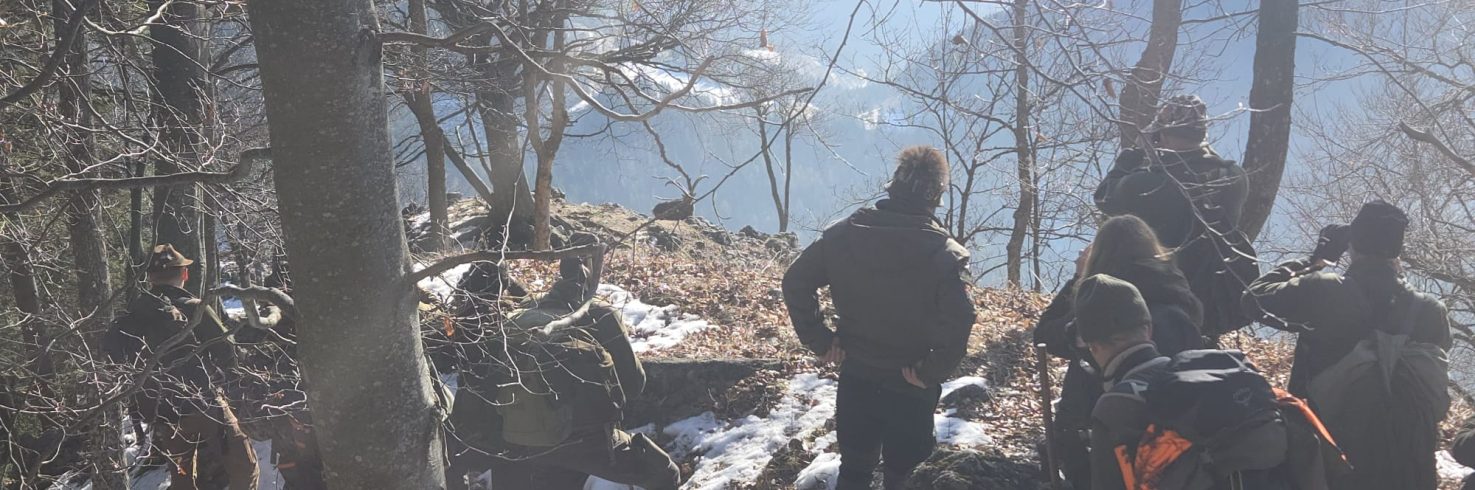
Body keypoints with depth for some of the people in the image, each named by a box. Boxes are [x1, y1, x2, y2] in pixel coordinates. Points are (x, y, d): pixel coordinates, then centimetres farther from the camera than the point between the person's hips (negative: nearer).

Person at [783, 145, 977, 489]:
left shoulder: (843, 234, -6)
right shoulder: (945, 254, -18)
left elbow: (796, 282, -4)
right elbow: (957, 323, -29)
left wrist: (819, 341, 1)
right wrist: (932, 373, -15)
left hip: (855, 376, 3)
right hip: (909, 386, -3)